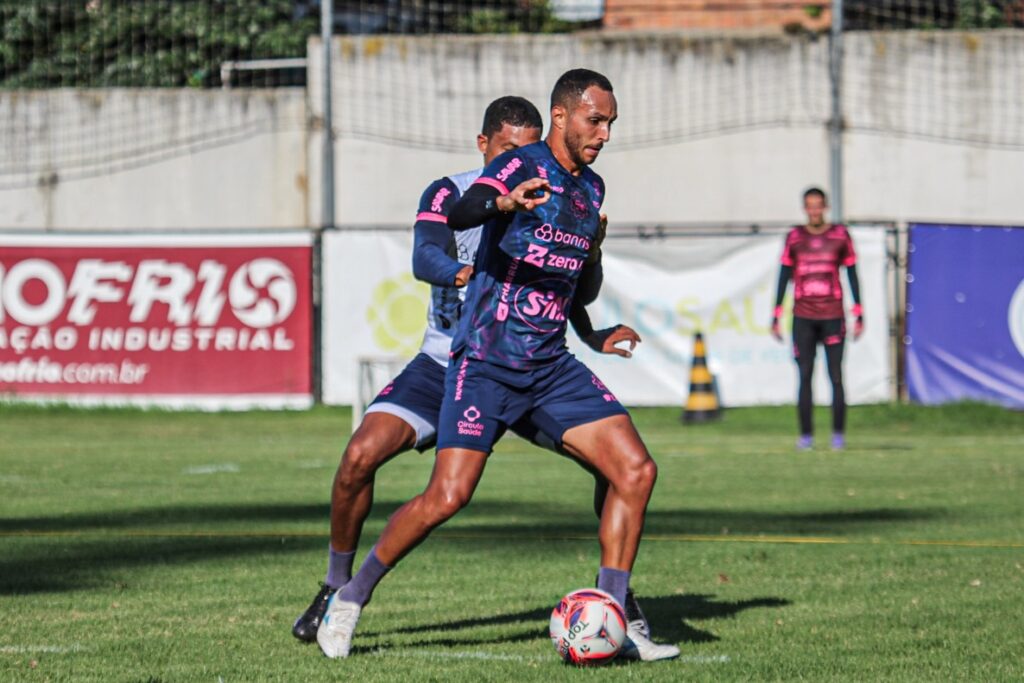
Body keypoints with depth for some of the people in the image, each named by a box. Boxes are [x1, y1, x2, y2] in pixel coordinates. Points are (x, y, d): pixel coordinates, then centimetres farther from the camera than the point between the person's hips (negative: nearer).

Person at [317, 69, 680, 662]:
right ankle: (352, 598, 6)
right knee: (448, 496, -15)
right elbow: (460, 213, -32)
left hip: (552, 364, 7)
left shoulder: (592, 189, 13)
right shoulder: (521, 165, -10)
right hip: (487, 362, -7)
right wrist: (502, 203, -49)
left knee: (636, 470, -7)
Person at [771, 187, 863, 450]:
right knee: (805, 377, -2)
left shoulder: (840, 235, 4)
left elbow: (852, 276, 7)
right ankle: (806, 434, 2)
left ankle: (838, 434, 2)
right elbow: (784, 277, 10)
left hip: (833, 316, -1)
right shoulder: (794, 237, 7)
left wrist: (858, 316, 2)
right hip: (802, 317, 1)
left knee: (836, 377, -4)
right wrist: (776, 317, 6)